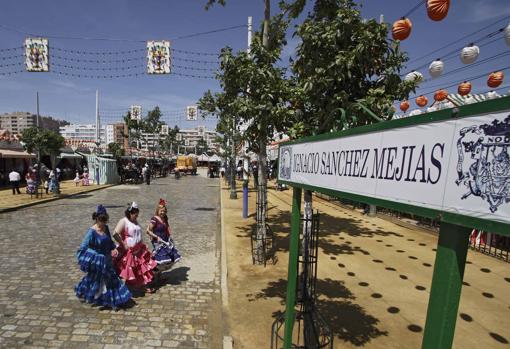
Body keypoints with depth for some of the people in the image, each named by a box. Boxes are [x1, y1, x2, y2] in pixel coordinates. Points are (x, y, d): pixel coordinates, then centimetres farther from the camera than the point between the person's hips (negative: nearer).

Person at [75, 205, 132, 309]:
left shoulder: (106, 228, -2)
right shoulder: (92, 231, -22)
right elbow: (83, 247, -21)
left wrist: (113, 248, -3)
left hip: (106, 259, 6)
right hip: (97, 261, -6)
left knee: (110, 279, 17)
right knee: (97, 281, 12)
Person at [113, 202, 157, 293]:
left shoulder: (135, 221, 6)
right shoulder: (123, 221, -17)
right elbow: (115, 234, -26)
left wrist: (140, 244, 12)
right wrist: (123, 244, -20)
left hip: (139, 249, 8)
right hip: (128, 251, -7)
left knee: (143, 267, 12)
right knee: (129, 270, 5)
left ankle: (144, 285, 24)